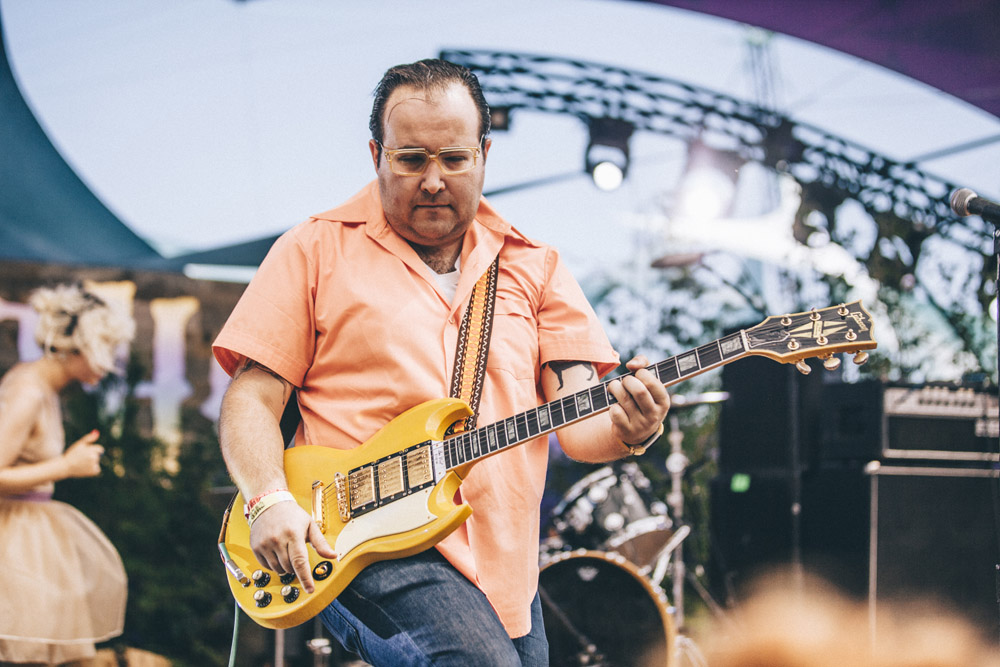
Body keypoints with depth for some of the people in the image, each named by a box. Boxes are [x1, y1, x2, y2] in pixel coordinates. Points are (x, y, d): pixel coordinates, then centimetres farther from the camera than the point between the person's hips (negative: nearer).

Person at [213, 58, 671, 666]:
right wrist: (271, 502, -16)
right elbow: (251, 400, 3)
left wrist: (626, 429, -19)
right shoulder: (317, 250, 7)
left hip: (504, 567, 5)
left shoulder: (533, 266, 14)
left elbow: (577, 422, 4)